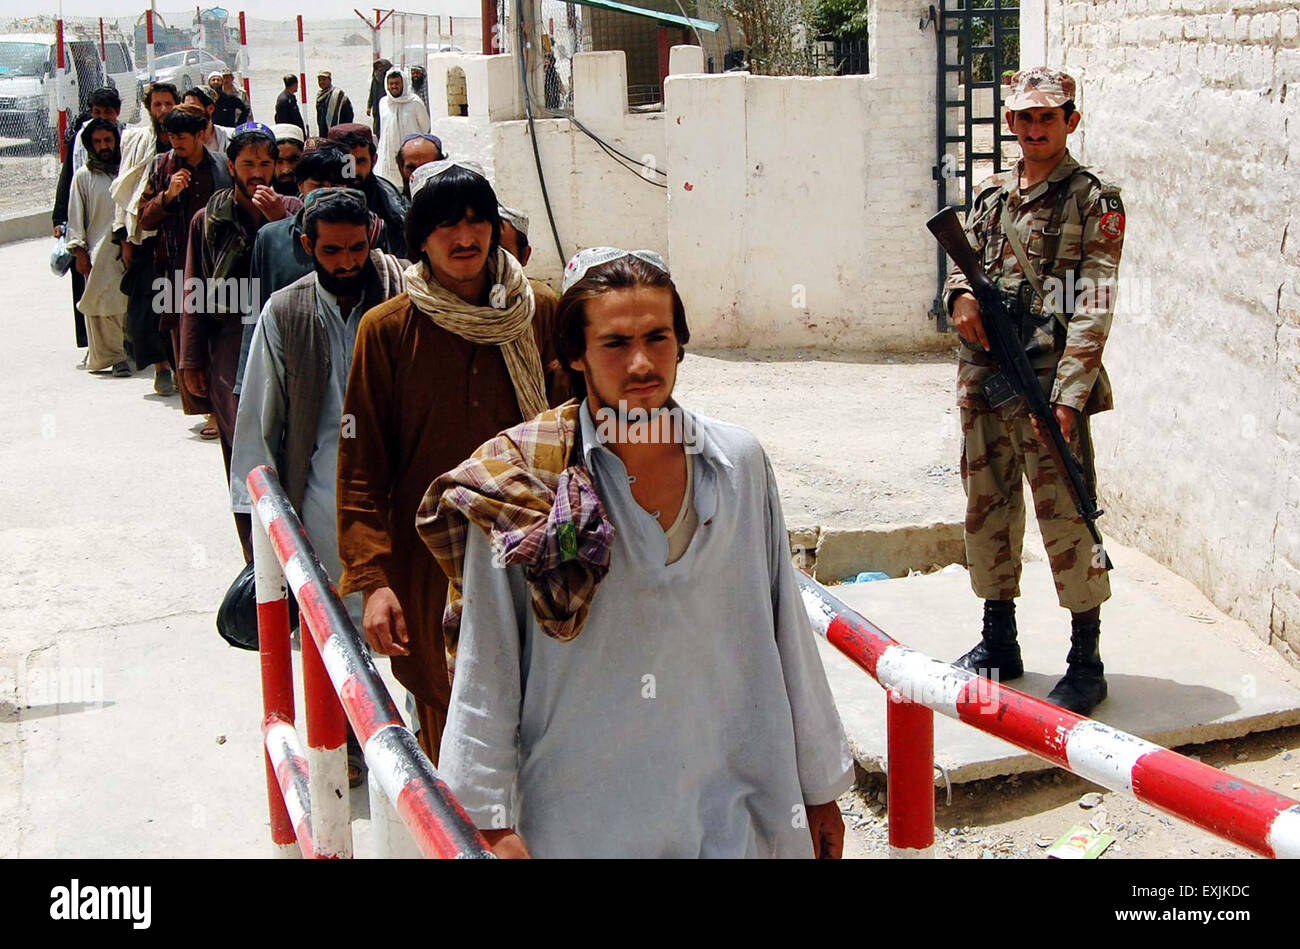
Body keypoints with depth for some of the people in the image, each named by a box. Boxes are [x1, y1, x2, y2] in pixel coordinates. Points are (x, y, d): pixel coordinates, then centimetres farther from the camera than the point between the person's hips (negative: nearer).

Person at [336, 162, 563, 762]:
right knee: (446, 719, 4)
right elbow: (360, 465, -2)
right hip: (430, 562, -1)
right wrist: (372, 577, -11)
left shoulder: (540, 317, 4)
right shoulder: (387, 330, -2)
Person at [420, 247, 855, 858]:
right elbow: (484, 672, -7)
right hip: (582, 822, -2)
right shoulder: (519, 484, -8)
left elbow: (786, 635, 6)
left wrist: (819, 786, 10)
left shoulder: (739, 463, 1)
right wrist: (491, 824, -9)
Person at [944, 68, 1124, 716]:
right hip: (983, 379, 6)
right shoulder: (991, 195, 14)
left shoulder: (1093, 201, -3)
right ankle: (998, 642, 29)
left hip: (1050, 384, -6)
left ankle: (1086, 662, 8)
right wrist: (961, 295, -6)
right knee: (987, 510, 13)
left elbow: (1093, 308, -10)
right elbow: (965, 262, 20)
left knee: (1067, 517, -4)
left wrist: (1068, 394, -19)